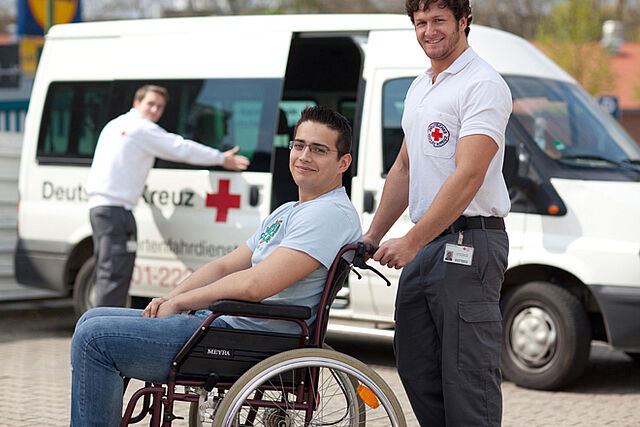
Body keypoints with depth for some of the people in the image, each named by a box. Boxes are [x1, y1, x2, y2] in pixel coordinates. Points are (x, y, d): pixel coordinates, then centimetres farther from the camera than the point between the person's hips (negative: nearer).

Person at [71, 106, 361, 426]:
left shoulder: (332, 214, -15)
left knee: (94, 338, -12)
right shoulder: (287, 213, 18)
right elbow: (226, 267, 19)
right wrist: (170, 298, 1)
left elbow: (254, 285, -24)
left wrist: (180, 301, -10)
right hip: (224, 321, 10)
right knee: (94, 319, 16)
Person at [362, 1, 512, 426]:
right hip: (424, 247, 9)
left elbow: (468, 176, -19)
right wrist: (372, 237, 21)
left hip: (468, 242, -9)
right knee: (416, 367, 12)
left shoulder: (483, 84, -11)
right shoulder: (419, 88, 18)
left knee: (467, 373, -9)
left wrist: (411, 242, -20)